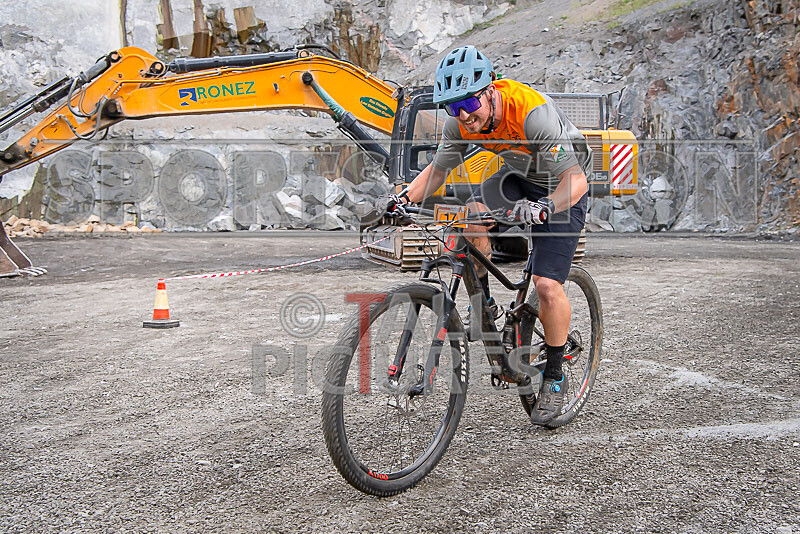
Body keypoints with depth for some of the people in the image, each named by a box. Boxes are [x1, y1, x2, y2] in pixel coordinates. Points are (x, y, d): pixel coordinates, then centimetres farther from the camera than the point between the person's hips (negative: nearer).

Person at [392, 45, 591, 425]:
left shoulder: (533, 112, -36)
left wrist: (542, 208, -59)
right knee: (471, 219, -26)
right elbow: (438, 169, -4)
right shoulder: (461, 122, -18)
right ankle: (483, 303, -1)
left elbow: (576, 181, -40)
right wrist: (404, 200, -20)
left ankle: (554, 378, 5)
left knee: (547, 286, -16)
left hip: (562, 185, -5)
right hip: (517, 176, 5)